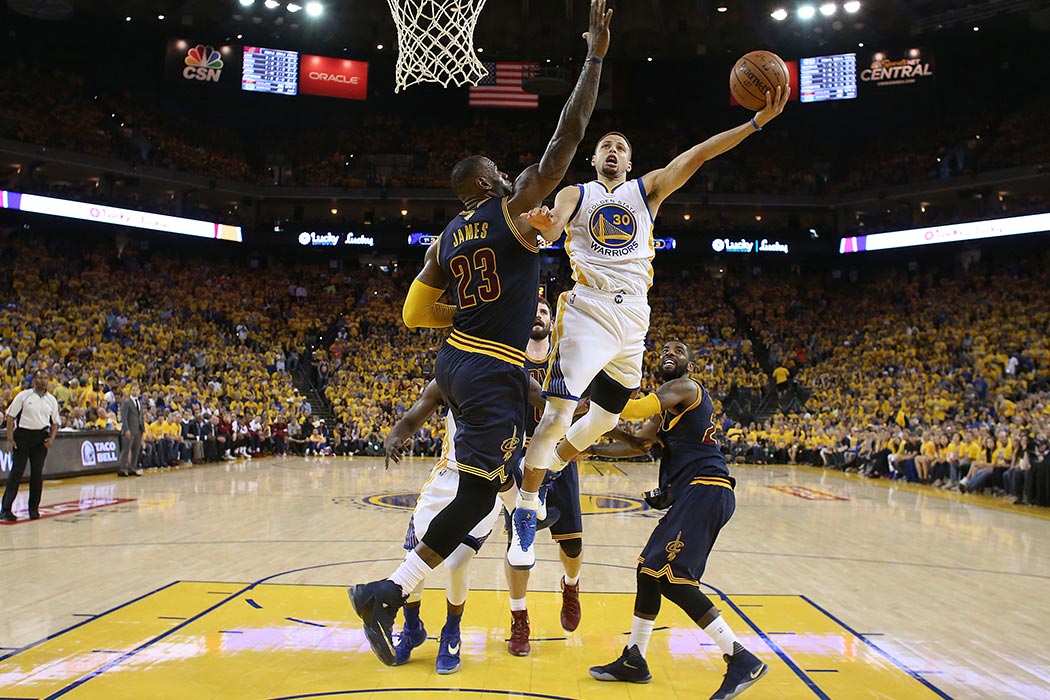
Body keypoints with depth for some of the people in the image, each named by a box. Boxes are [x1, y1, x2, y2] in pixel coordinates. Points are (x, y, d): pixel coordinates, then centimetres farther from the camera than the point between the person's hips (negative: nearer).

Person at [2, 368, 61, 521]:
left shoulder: (51, 399, 10)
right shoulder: (23, 396, -2)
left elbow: (55, 422, 16)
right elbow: (10, 416, -2)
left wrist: (52, 438, 0)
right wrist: (10, 439, -9)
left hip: (41, 437, 3)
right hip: (22, 435, -3)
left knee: (37, 474, 2)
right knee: (16, 472, -6)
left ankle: (33, 508, 13)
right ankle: (5, 509, -3)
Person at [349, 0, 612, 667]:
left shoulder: (445, 240, 12)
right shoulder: (514, 208, -6)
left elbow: (416, 314, 13)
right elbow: (569, 135, -9)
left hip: (455, 361, 8)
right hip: (493, 373, -8)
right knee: (477, 496, -3)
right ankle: (386, 594, -4)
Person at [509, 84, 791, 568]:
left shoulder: (648, 189, 15)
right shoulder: (576, 194, 10)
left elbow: (698, 154, 3)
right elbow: (550, 227, -11)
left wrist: (757, 122, -8)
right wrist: (541, 224, -37)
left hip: (633, 320, 4)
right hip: (589, 313, -4)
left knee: (605, 418, 14)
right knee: (557, 415, -16)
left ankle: (546, 470, 37)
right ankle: (524, 513, -3)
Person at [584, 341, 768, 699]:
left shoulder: (685, 387, -3)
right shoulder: (666, 409, 26)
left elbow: (638, 408, -17)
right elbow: (634, 445, 27)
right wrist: (590, 447, 18)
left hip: (705, 490, -10)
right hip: (694, 494, 10)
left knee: (670, 574, -17)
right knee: (649, 568, 14)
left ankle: (741, 660, -12)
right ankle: (633, 661, 26)